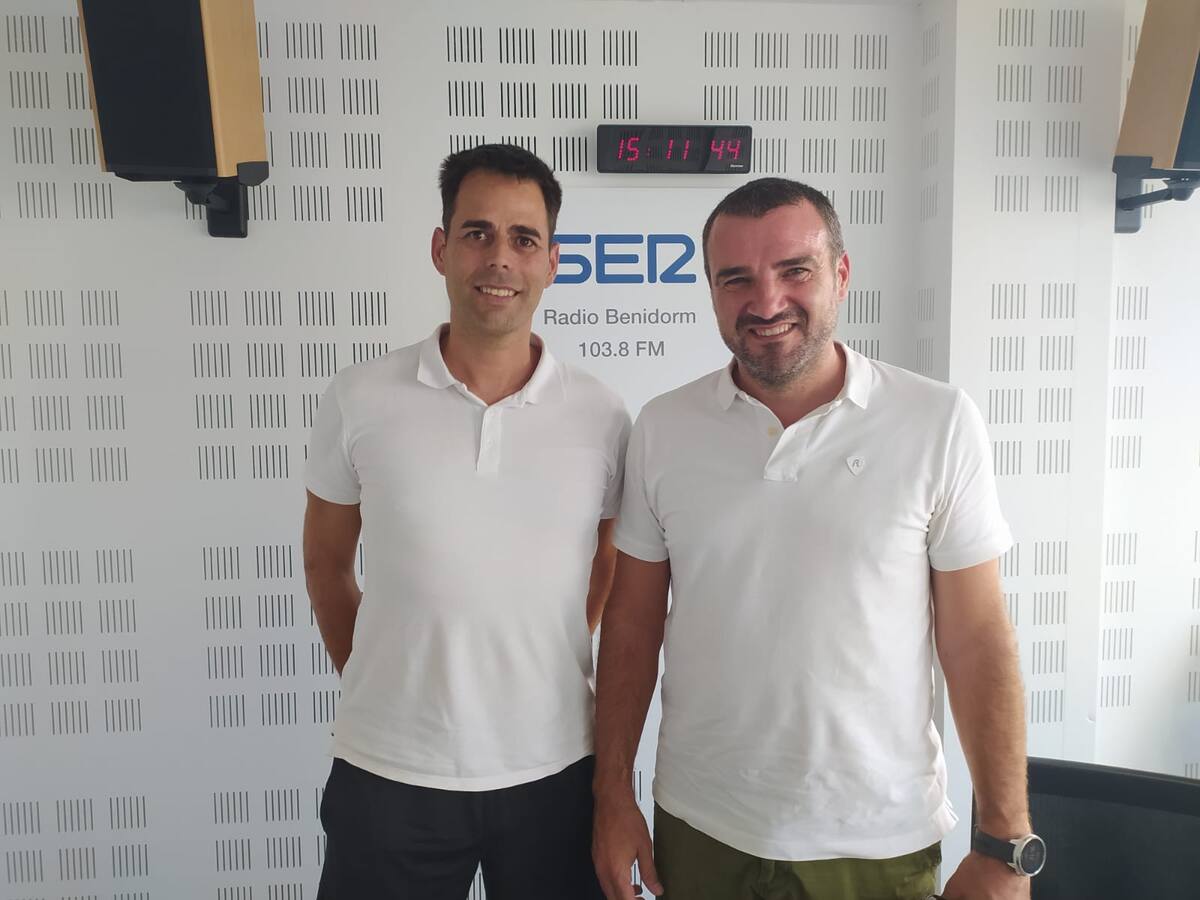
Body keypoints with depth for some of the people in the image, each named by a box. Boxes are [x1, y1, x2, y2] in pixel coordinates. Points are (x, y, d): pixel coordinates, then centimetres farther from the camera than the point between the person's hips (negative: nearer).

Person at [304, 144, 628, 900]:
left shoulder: (602, 417, -5)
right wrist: (379, 683, 7)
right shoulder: (359, 401, -7)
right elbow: (326, 565, 6)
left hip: (556, 771, 1)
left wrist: (542, 671, 7)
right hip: (390, 775, 0)